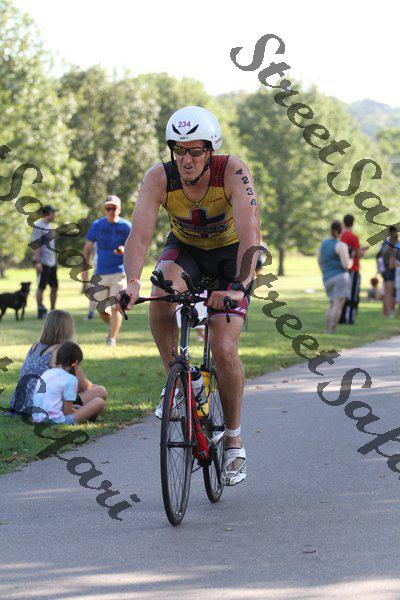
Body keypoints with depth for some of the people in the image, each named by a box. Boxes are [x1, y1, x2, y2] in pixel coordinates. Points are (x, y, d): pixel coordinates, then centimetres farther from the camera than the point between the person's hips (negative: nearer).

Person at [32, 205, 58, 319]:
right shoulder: (38, 226, -10)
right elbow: (36, 245, -16)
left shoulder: (49, 226, 16)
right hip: (43, 263, -8)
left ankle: (53, 310, 15)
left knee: (54, 286, 8)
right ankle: (40, 311, 5)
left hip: (52, 263, 8)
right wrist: (37, 262, -20)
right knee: (41, 287, -1)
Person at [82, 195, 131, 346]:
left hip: (119, 272, -3)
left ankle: (112, 339, -4)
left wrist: (125, 251, -20)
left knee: (115, 307, -10)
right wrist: (84, 268, 2)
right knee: (101, 309, 7)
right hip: (101, 273, 3)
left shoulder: (126, 226, 0)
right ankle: (112, 327, 35)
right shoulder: (97, 225, 5)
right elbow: (87, 247, 10)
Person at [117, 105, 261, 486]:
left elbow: (250, 234, -41)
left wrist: (238, 286, -56)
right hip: (185, 248, 2)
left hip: (230, 255, -2)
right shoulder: (160, 178, -25)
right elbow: (139, 236, -33)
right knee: (162, 293, -34)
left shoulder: (232, 172, -31)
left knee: (224, 349, -16)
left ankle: (234, 440, 6)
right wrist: (132, 281, -52)